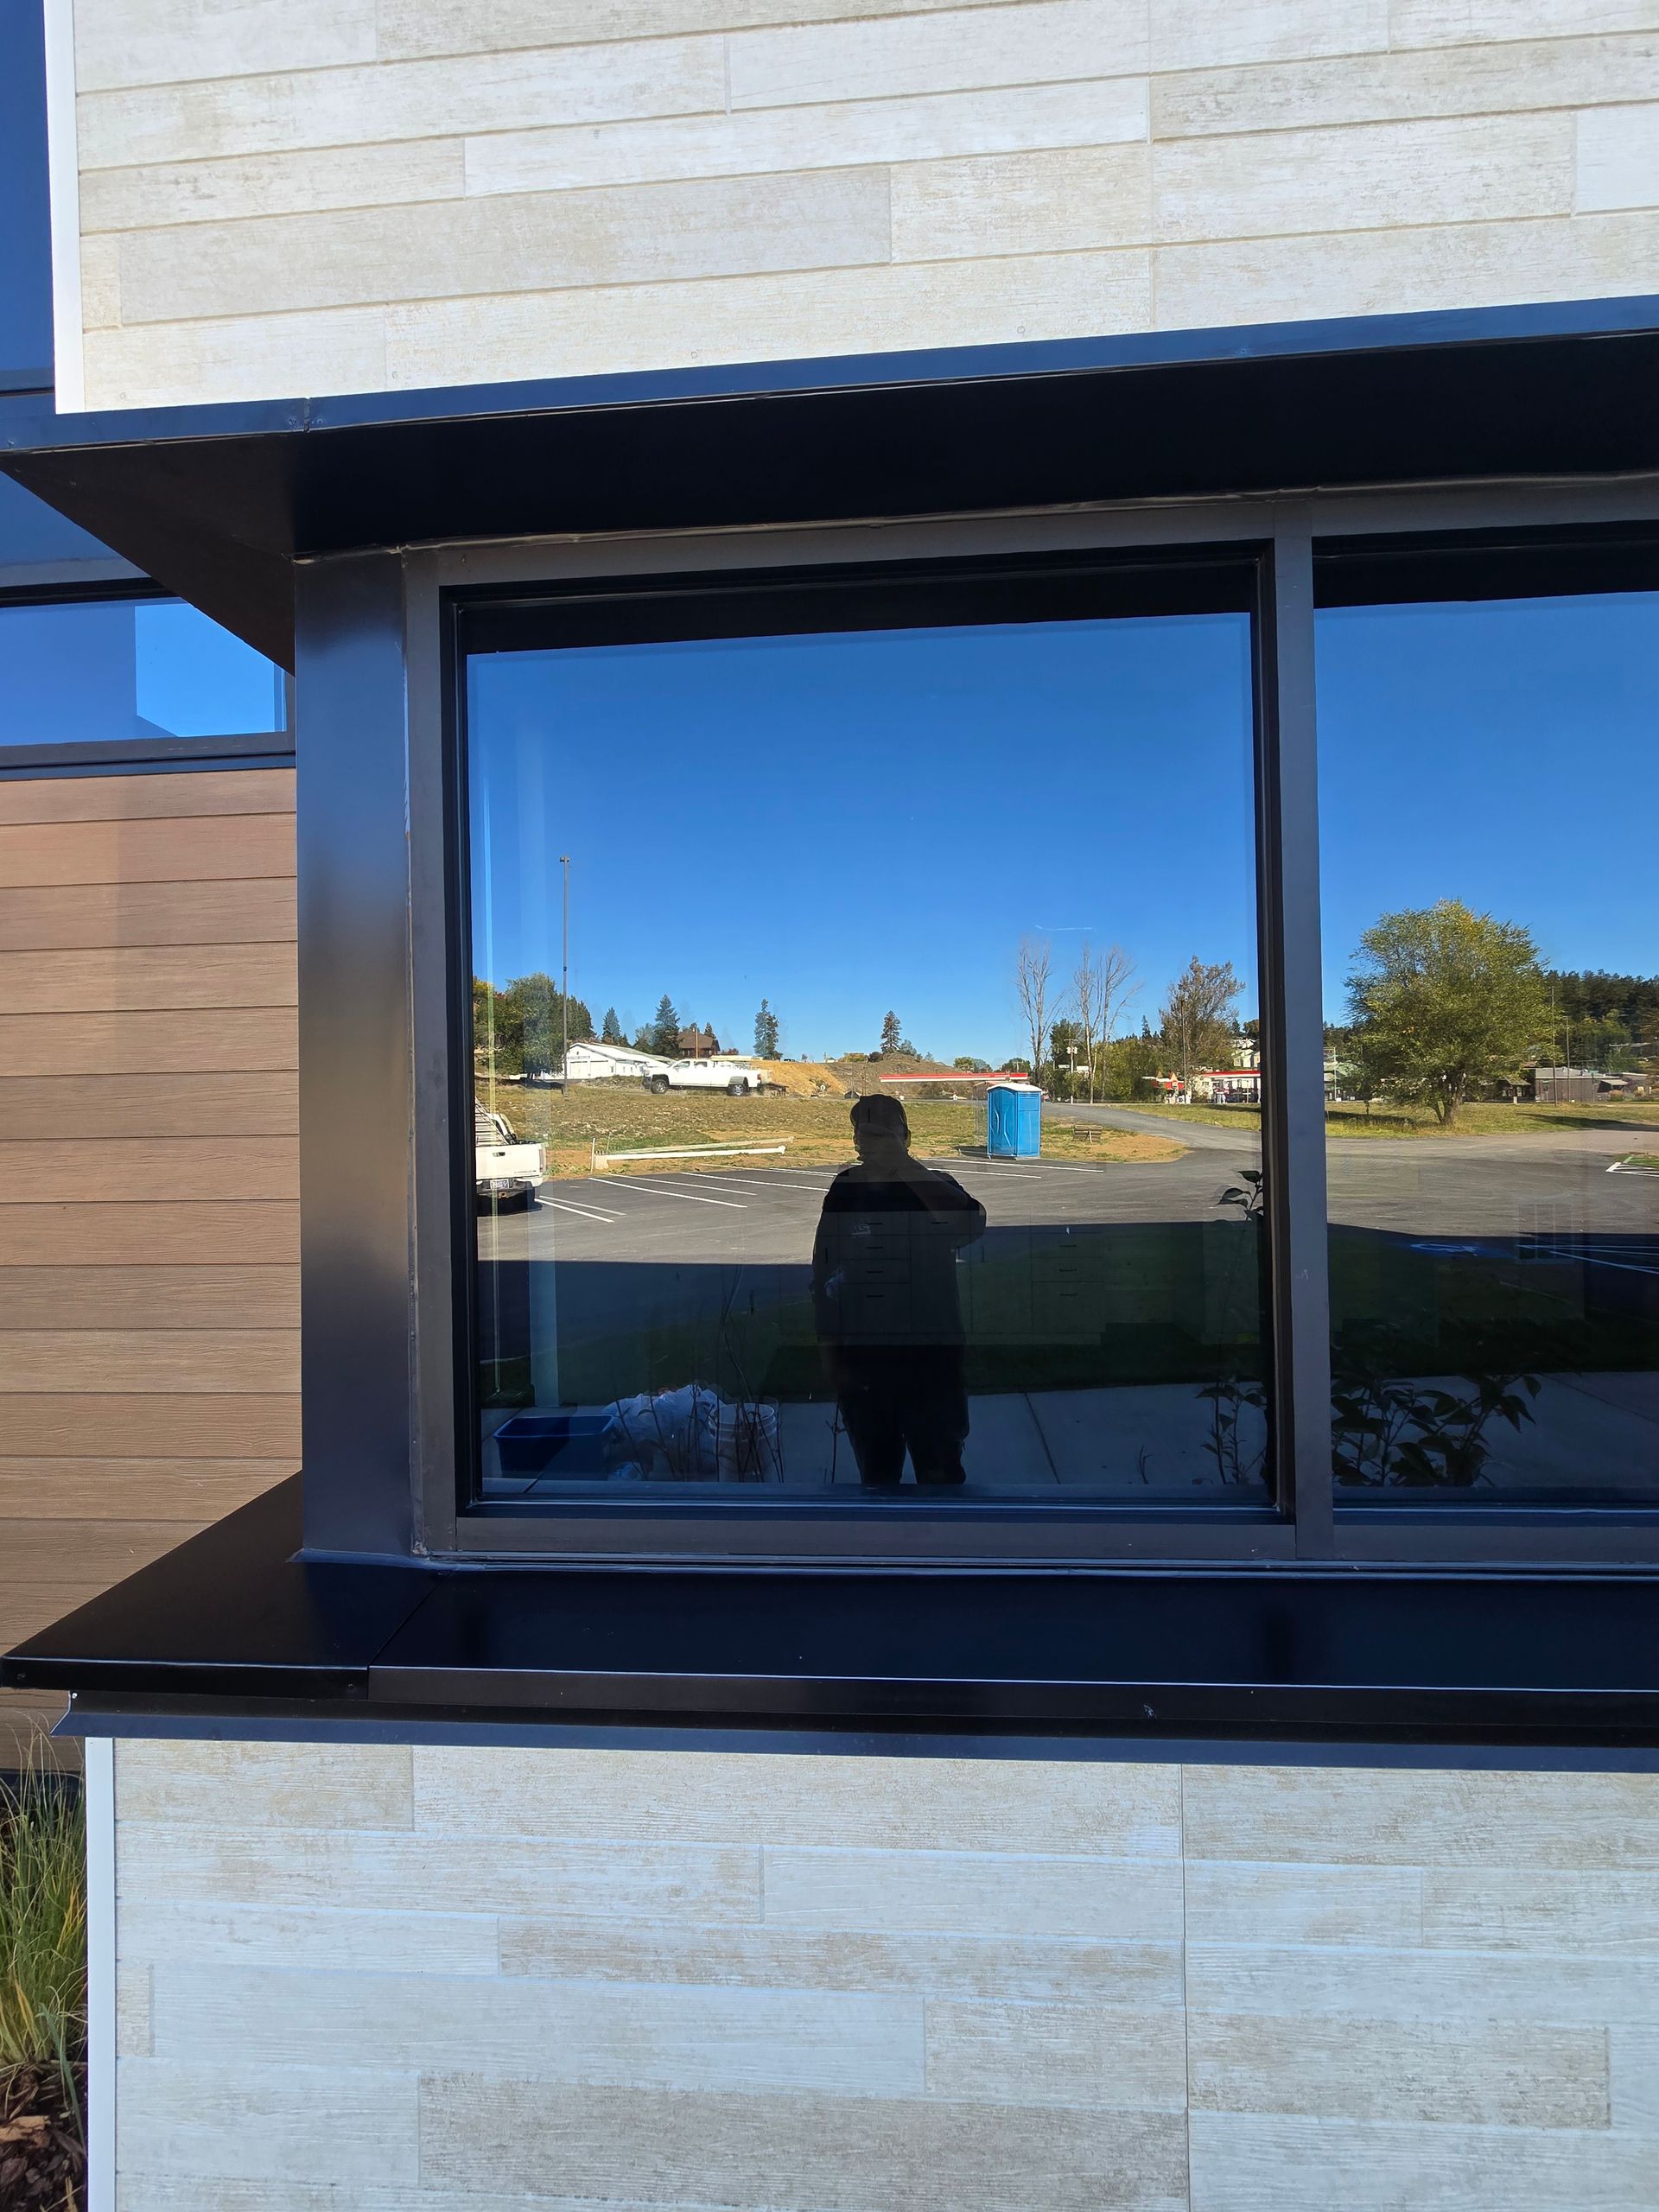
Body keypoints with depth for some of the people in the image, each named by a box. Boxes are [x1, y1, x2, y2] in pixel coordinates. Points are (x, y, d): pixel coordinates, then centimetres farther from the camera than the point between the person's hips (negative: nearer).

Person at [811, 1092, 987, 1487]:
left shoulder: (932, 1188, -7)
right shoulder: (844, 1192, 0)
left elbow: (973, 1225, -30)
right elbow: (823, 1275, 6)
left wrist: (904, 1164, -37)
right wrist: (829, 1349, 4)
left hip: (931, 1359, -2)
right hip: (861, 1362, 3)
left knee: (941, 1475, 4)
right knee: (876, 1476, 17)